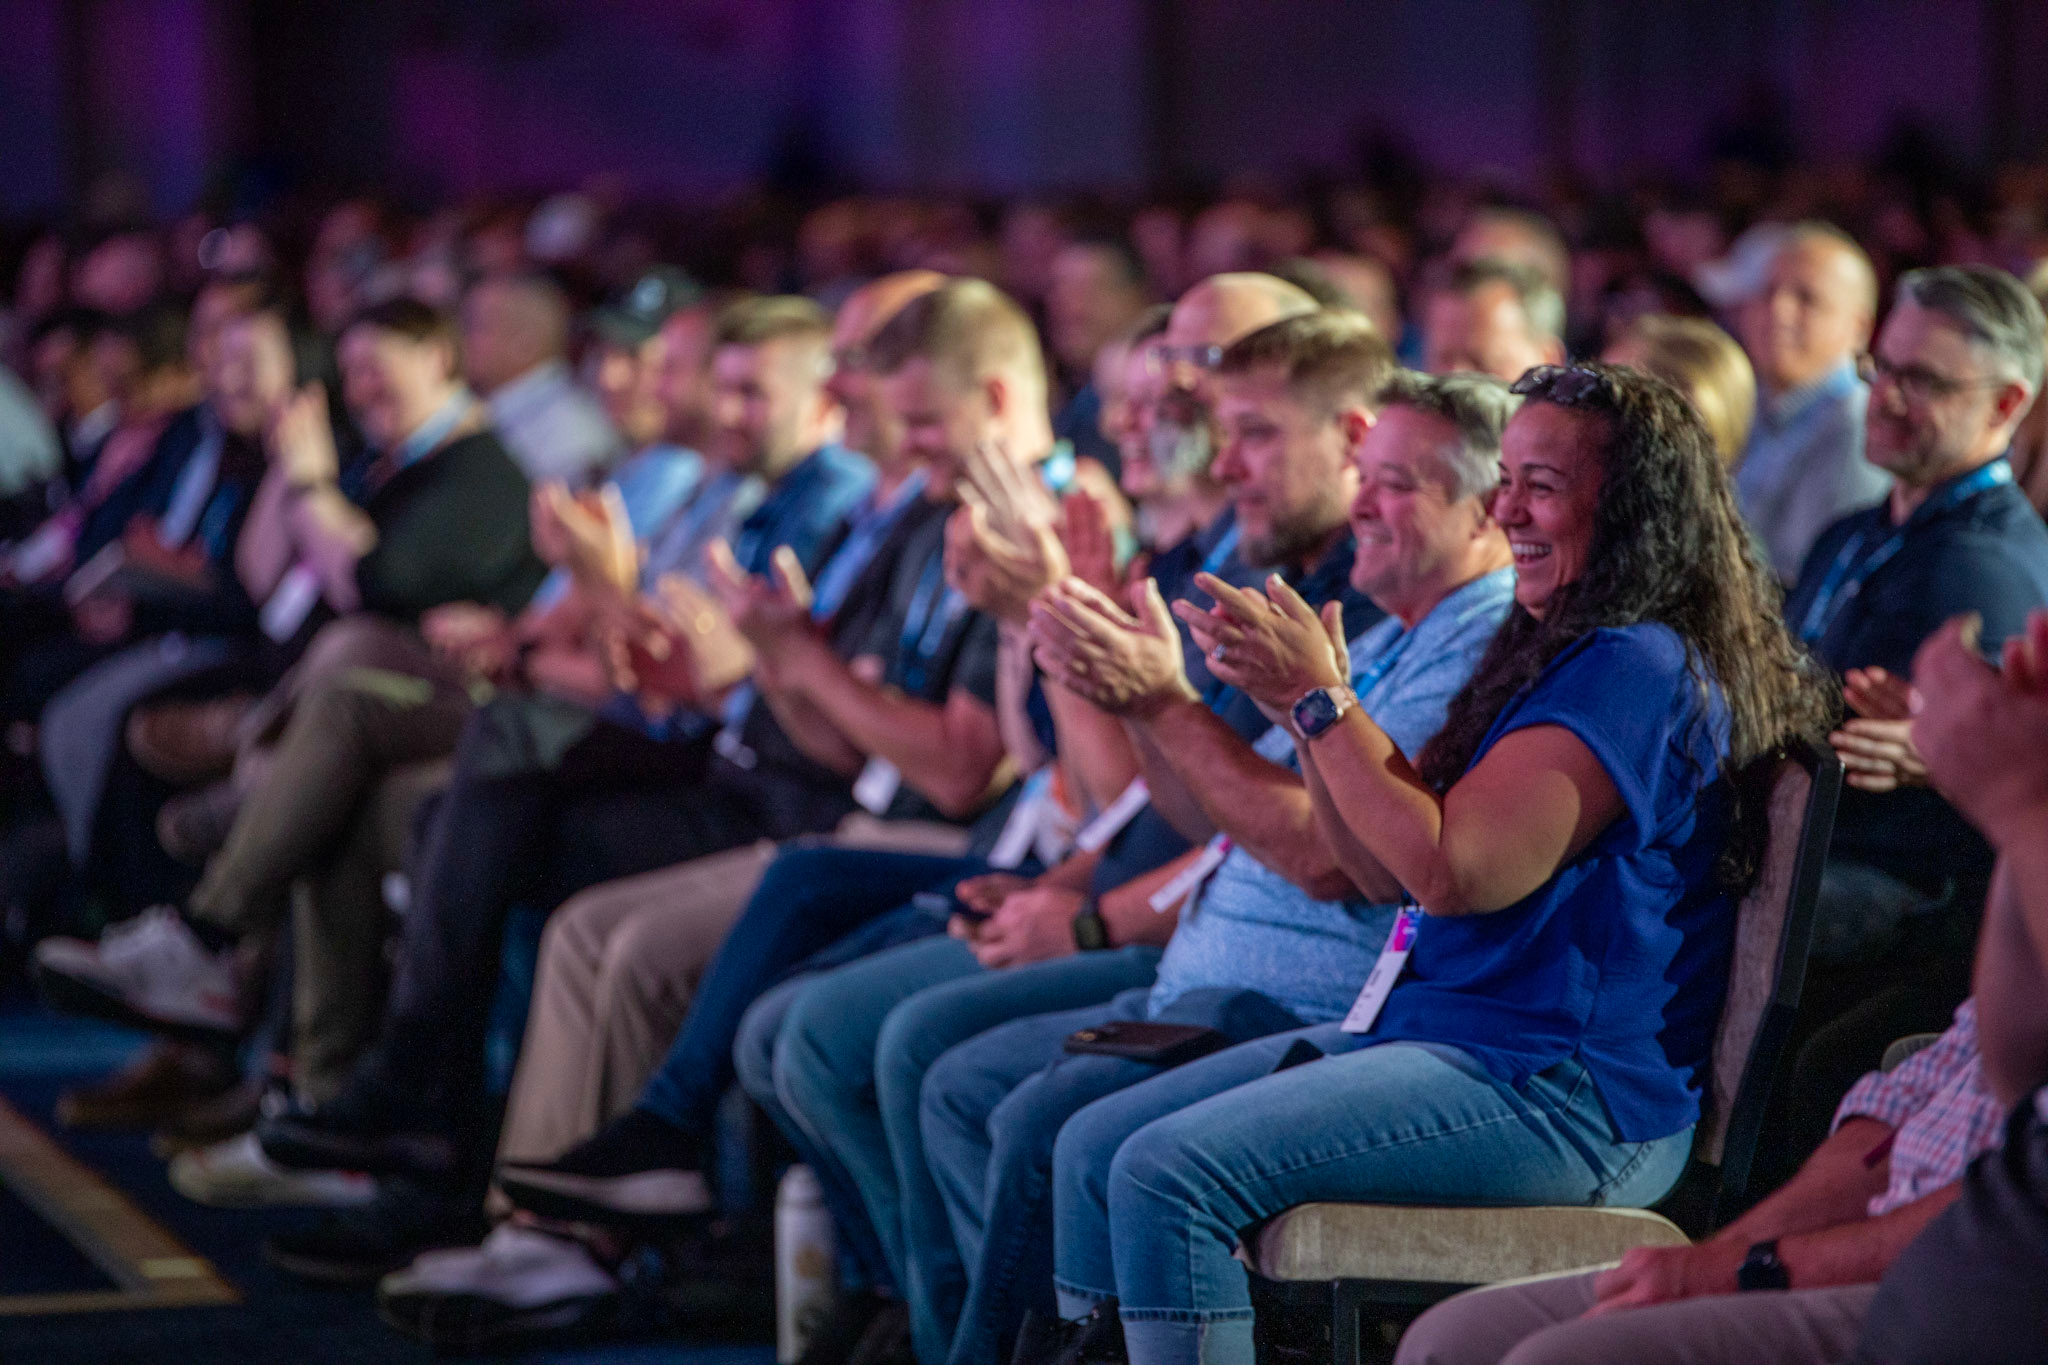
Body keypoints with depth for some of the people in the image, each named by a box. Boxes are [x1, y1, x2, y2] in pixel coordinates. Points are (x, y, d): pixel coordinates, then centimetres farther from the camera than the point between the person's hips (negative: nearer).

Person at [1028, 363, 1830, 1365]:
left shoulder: (1640, 670, -14)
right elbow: (1385, 868, 19)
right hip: (1429, 1031, 11)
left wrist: (1323, 701, -13)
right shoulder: (1556, 649, 18)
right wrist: (1302, 703, 6)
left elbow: (1452, 869, -22)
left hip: (1563, 1098, -11)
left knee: (1167, 1174, -23)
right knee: (1093, 1149, 5)